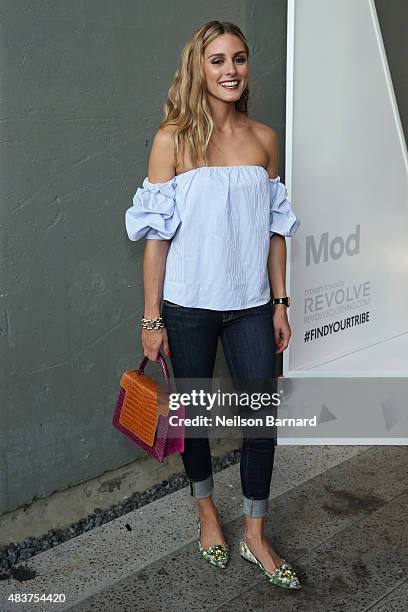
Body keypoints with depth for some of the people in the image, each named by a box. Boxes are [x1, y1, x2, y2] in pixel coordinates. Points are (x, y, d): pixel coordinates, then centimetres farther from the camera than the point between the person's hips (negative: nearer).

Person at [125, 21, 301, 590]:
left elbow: (275, 227, 8)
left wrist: (280, 303, 6)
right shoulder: (173, 139, -6)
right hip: (189, 306, -3)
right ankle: (207, 510, 38)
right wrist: (152, 318, -8)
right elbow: (158, 234, -7)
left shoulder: (264, 137, 5)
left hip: (251, 305, 3)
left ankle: (255, 536, 24)